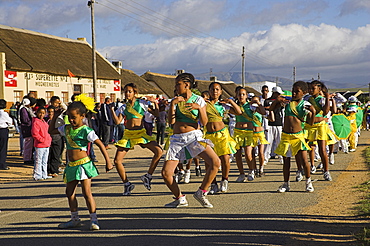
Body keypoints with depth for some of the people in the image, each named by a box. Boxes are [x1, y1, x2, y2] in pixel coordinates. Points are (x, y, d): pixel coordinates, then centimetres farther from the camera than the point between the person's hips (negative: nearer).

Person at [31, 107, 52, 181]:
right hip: (39, 145, -9)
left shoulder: (44, 122, 16)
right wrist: (42, 140, -20)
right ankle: (37, 176, 1)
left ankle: (44, 175, 23)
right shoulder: (36, 122, -12)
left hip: (47, 145, 9)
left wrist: (49, 139, 11)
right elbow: (34, 133, -21)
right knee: (38, 161, -4)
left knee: (45, 161, 15)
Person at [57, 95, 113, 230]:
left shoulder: (86, 131, -12)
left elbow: (100, 144, -12)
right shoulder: (66, 128, 8)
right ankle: (74, 219, 25)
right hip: (71, 165, 7)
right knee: (69, 192, 12)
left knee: (87, 192, -8)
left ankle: (94, 220, -1)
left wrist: (108, 161, -14)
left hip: (83, 164, -7)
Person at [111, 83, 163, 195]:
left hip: (141, 133, -2)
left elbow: (156, 114, 3)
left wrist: (155, 103, -11)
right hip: (128, 134, 2)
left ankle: (148, 176, -6)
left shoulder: (141, 103, 3)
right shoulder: (124, 107, 9)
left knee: (159, 151, -23)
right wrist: (112, 110, -13)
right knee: (117, 161, -7)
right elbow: (117, 121, -2)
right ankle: (127, 184, 12)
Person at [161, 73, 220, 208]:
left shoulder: (199, 100, 3)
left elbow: (204, 123, -5)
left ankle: (201, 193, -5)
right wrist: (173, 104, -12)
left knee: (215, 162, -23)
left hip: (194, 136, -2)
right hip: (177, 139, 2)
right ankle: (180, 199, 13)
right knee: (166, 173, -10)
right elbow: (171, 121, -2)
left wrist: (199, 107, -20)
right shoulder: (175, 100, 9)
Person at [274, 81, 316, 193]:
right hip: (285, 136, 2)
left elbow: (310, 123, -3)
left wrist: (313, 112, -16)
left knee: (304, 160, -6)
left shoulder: (305, 105, 0)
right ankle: (286, 184, 19)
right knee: (286, 161, 7)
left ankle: (308, 182, 14)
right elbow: (272, 108, 14)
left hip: (298, 136, -2)